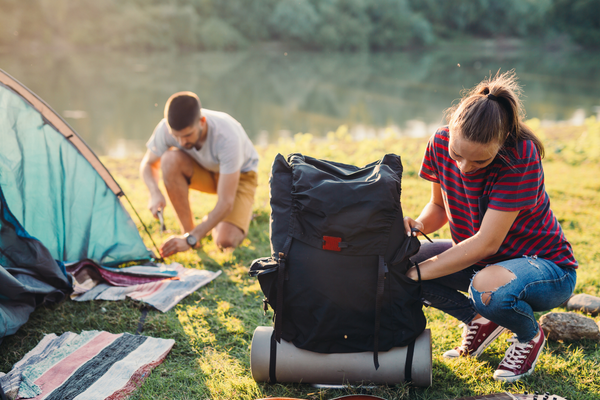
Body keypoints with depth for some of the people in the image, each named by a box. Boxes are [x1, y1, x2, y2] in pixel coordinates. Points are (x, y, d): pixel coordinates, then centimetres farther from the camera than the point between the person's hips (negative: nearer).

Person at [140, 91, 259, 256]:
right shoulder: (166, 129, -28)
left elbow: (225, 203, -38)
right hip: (203, 171, 4)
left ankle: (241, 214, 10)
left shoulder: (227, 137, -40)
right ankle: (188, 229, -16)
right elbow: (148, 164, -6)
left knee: (226, 241, -27)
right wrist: (155, 193, -29)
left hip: (239, 174, -4)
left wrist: (190, 239, -43)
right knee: (170, 159, -31)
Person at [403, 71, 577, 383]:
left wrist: (419, 272, -29)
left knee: (487, 287, -39)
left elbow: (487, 242, -29)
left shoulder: (521, 155, -29)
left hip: (546, 264, -6)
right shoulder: (441, 142, -13)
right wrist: (419, 225, -19)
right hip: (478, 259, 6)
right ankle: (481, 320, 9)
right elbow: (439, 205, 4)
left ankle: (530, 336, -2)